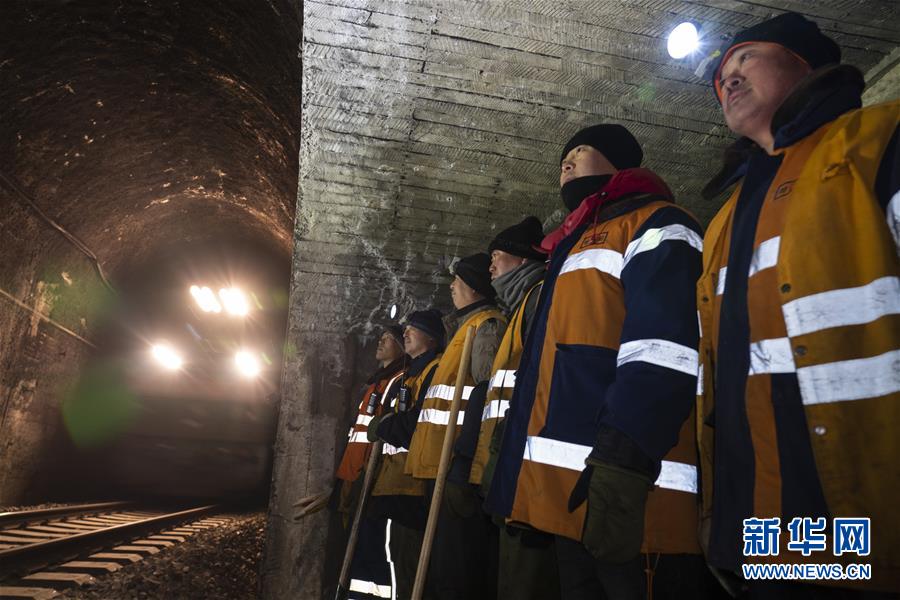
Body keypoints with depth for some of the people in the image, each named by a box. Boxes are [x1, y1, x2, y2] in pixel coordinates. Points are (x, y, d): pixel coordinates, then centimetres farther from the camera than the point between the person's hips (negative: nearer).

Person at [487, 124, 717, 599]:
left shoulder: (657, 226, 0)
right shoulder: (575, 246, 28)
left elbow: (662, 348, -18)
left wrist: (622, 455, -29)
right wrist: (521, 478, 22)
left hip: (620, 489, -9)